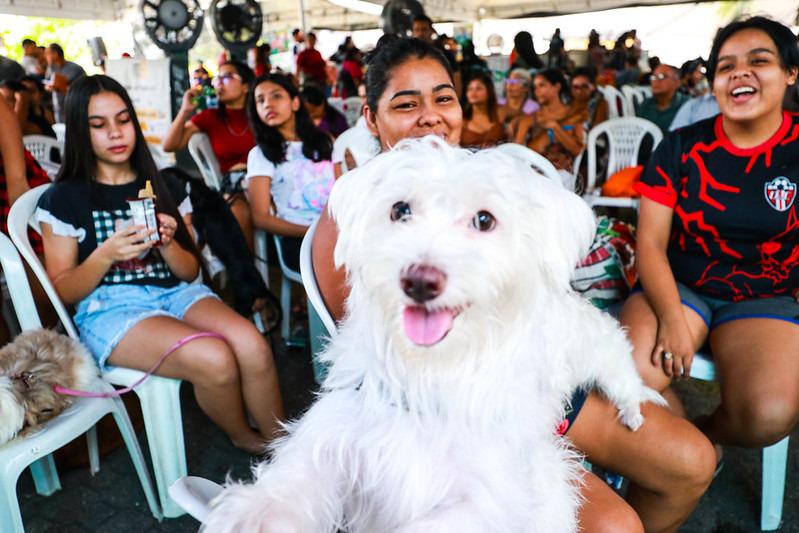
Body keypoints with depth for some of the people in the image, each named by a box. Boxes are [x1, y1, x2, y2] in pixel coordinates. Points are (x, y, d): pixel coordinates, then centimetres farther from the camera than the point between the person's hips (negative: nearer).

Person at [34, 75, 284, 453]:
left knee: (252, 345, -29)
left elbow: (190, 272, 13)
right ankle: (244, 438, 0)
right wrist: (107, 254, -15)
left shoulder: (166, 188, 15)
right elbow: (63, 291, 3)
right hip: (109, 308, -3)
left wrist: (167, 244, -8)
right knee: (214, 359, -30)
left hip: (175, 292, 4)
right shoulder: (63, 199, 6)